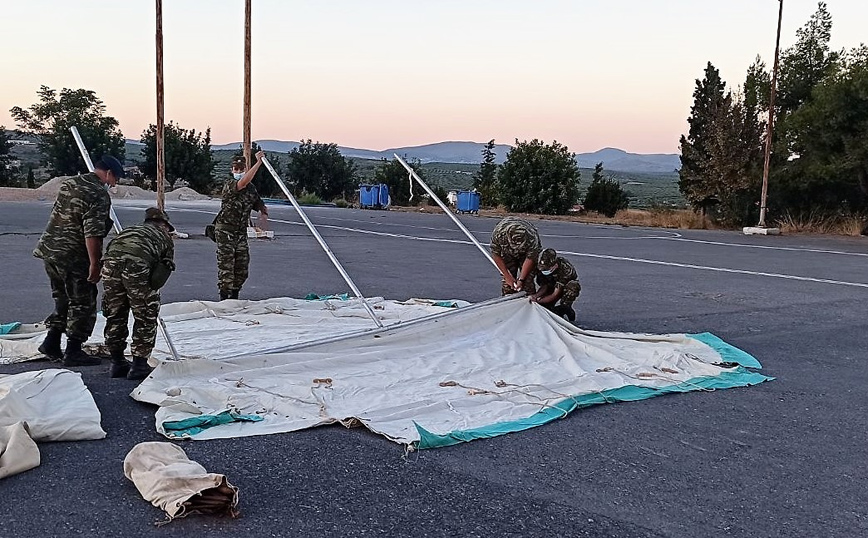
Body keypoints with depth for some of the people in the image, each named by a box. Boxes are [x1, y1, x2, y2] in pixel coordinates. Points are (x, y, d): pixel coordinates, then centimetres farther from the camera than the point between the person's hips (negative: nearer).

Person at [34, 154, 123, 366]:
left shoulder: (68, 183, 11)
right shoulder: (99, 195, -17)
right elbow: (92, 234, -23)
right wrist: (94, 264, -18)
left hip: (49, 251, 9)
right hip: (74, 258, -9)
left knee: (63, 300, 21)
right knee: (83, 304, 3)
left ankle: (51, 344, 24)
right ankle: (73, 352, 7)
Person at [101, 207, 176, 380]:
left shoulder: (132, 229, 39)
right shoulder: (165, 237, 29)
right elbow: (165, 269, 20)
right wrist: (151, 294, 31)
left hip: (111, 259, 4)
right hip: (138, 264, -4)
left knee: (115, 314, 20)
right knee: (146, 317, 12)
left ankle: (117, 363, 29)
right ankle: (139, 365, 15)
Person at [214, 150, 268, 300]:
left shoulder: (251, 188, 11)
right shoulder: (229, 185, -12)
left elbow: (258, 204, 23)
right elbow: (243, 182, -33)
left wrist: (263, 210, -2)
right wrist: (258, 163, -36)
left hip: (241, 231, 6)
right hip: (225, 230, -6)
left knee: (242, 265, 7)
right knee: (226, 264, -7)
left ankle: (234, 296, 20)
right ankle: (224, 297, -1)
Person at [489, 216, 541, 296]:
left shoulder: (532, 238, -39)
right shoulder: (497, 234, -36)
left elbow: (530, 258, -24)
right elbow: (496, 255, -21)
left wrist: (521, 279, -25)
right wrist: (507, 276, -20)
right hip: (507, 253, 1)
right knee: (507, 281, -6)